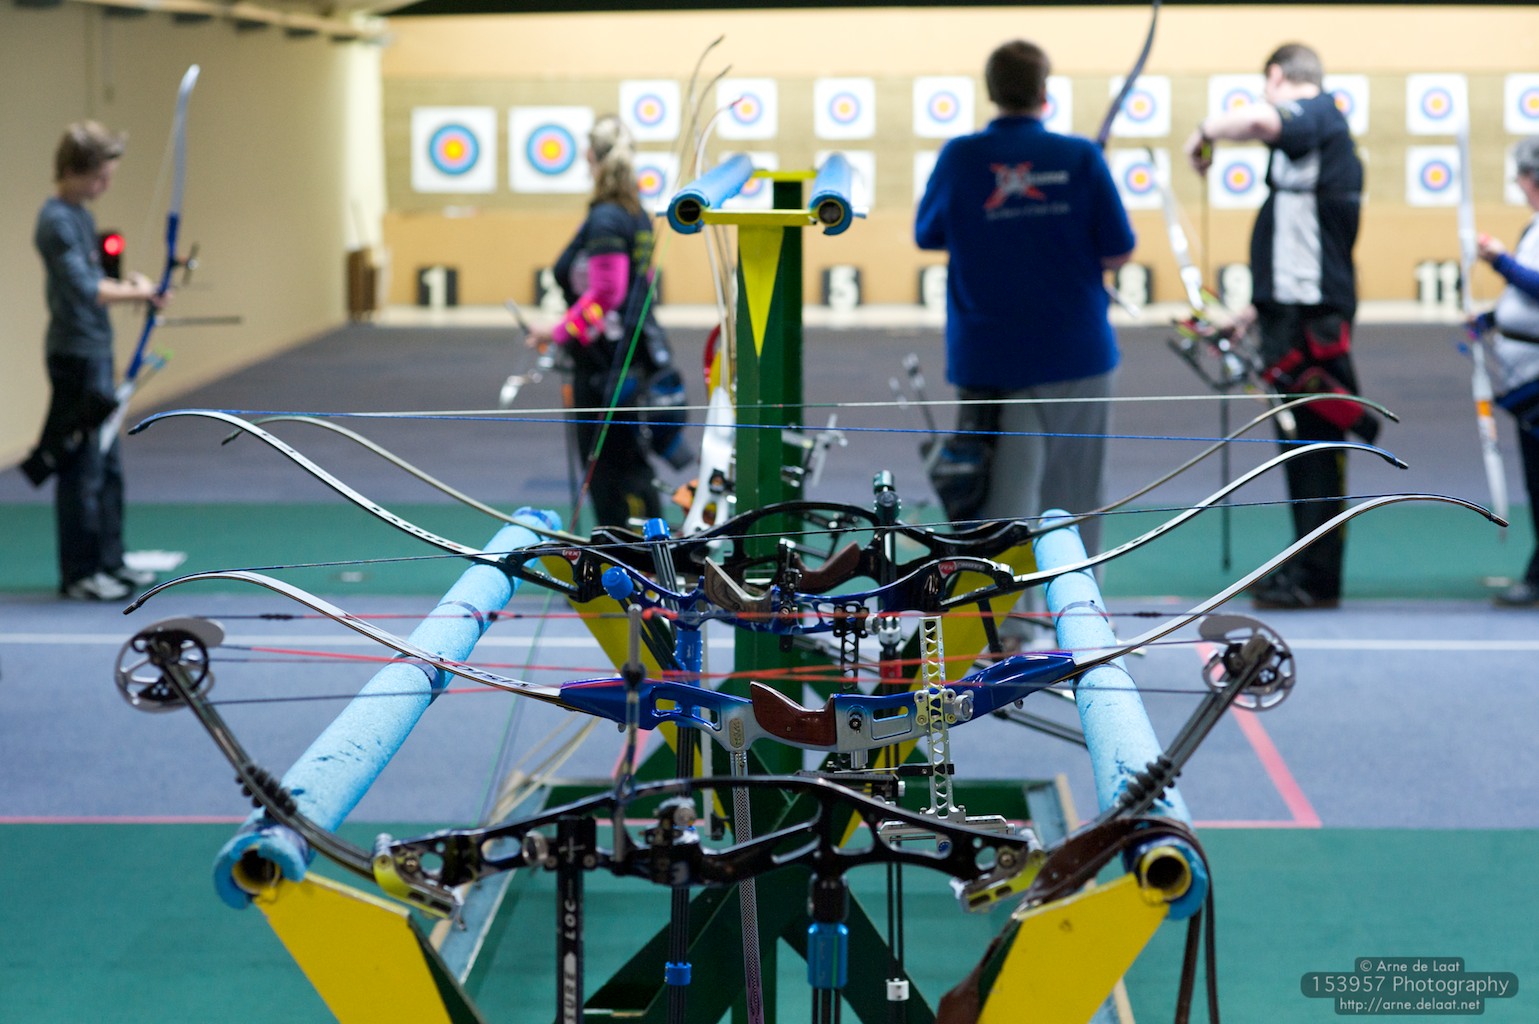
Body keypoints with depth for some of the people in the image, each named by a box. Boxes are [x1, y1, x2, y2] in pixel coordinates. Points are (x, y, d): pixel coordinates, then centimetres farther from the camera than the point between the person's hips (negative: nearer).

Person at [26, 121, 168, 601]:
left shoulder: (81, 216, 12)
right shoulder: (57, 222, -17)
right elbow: (84, 290, -25)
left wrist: (132, 289, 0)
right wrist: (136, 292, -12)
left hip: (95, 353, 9)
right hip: (76, 357, -9)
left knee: (108, 466, 15)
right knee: (83, 467, -4)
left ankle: (109, 562, 25)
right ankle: (79, 574, 4)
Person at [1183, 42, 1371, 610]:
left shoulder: (1316, 115, -8)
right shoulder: (1326, 134, 22)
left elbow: (1260, 119, -33)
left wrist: (1207, 131, -14)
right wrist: (1261, 307, 29)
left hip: (1308, 323, -10)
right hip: (1300, 313, 10)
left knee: (1313, 445, -6)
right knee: (1302, 444, 14)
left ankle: (1316, 580, -2)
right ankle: (1306, 567, 22)